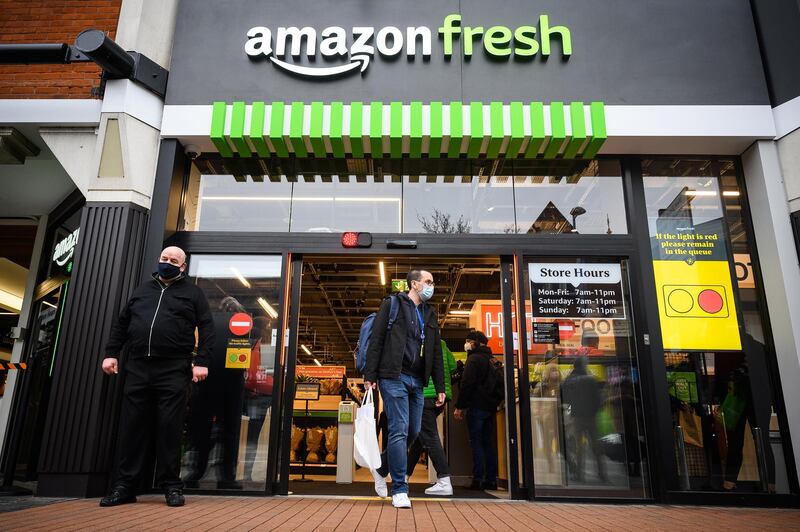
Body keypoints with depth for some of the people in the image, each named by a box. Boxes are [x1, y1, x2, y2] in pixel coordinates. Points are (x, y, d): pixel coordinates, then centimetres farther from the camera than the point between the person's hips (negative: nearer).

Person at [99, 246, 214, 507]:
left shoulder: (193, 293, 9)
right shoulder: (142, 290, 21)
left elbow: (207, 328, 1)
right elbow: (121, 323, 23)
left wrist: (201, 362, -9)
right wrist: (110, 353, 11)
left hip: (173, 369, -4)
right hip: (137, 367, 4)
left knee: (170, 429, -3)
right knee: (131, 427, 4)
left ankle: (172, 487, 5)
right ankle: (124, 486, 12)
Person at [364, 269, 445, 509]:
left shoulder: (430, 313, 18)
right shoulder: (392, 304, 0)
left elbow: (436, 352, 18)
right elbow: (376, 340, -6)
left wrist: (440, 387, 13)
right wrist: (370, 376, -12)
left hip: (417, 381, 7)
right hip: (394, 377, -7)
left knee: (413, 432, 8)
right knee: (399, 431, -8)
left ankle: (381, 469, 31)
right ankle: (399, 490, 2)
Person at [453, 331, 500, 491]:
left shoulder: (474, 359, -9)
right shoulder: (490, 360, 18)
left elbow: (466, 384, -15)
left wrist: (459, 407, -13)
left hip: (477, 406, -8)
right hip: (490, 406, 8)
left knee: (476, 442, -5)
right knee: (488, 443, 10)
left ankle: (478, 479, -6)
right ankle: (491, 479, 10)